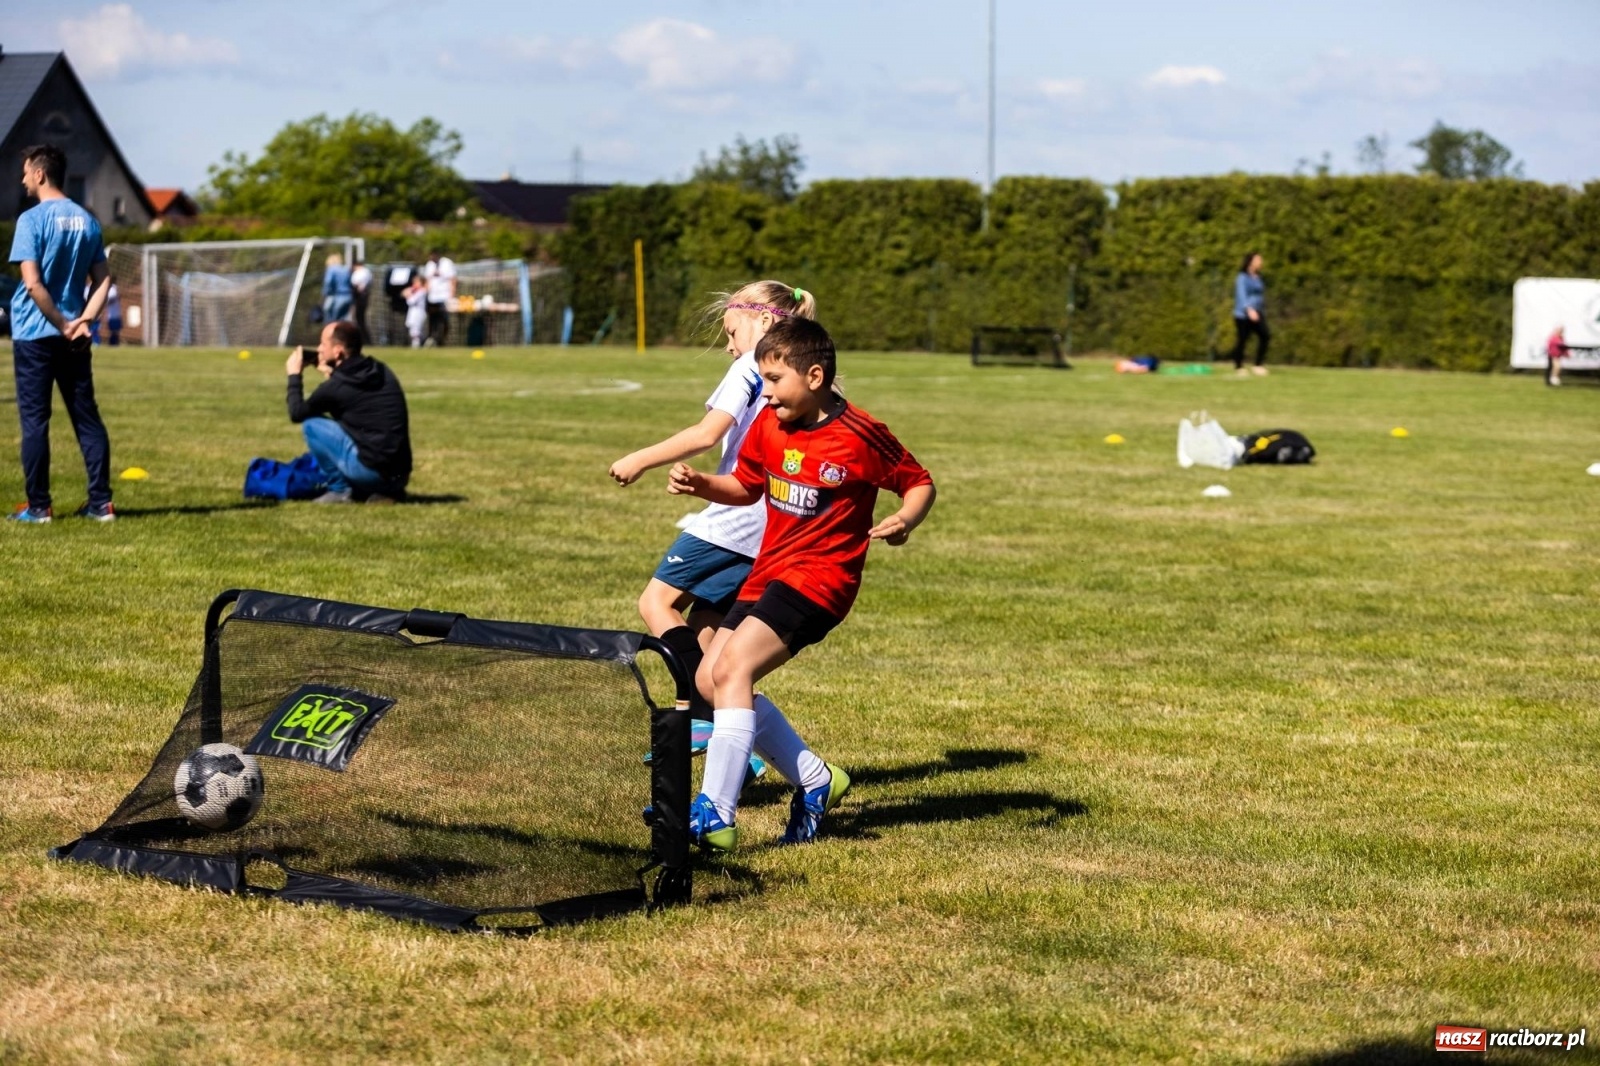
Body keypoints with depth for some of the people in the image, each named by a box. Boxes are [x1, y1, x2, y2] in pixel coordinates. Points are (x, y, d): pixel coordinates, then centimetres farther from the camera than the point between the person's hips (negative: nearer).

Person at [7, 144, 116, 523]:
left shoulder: (32, 220, -10)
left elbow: (33, 283, -17)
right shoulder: (87, 221, 9)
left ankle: (38, 506, 2)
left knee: (34, 421, 1)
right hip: (74, 339, 5)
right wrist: (82, 320, -3)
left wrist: (62, 325, -10)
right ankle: (100, 503, 6)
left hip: (34, 335, -5)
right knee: (88, 419, 8)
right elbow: (103, 280, 6)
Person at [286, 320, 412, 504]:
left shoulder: (335, 387, -9)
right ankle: (386, 491, 13)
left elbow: (297, 414, 5)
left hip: (370, 472, -7)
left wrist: (294, 375, 16)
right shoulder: (382, 373, 11)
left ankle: (339, 489, 3)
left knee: (311, 424, 2)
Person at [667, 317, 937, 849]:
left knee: (731, 668, -24)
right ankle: (815, 781, 16)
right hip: (767, 573, 8)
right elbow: (745, 487, 18)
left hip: (819, 578, -8)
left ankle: (715, 816, -25)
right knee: (710, 679, 4)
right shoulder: (769, 423, 4)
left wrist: (904, 520, -24)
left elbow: (920, 484, -3)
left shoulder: (860, 436, -14)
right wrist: (699, 483, -1)